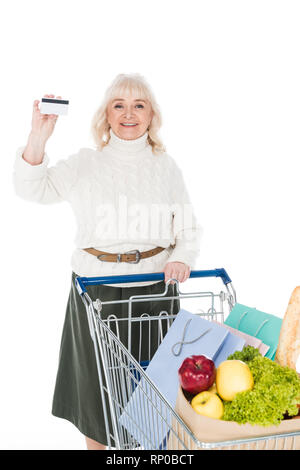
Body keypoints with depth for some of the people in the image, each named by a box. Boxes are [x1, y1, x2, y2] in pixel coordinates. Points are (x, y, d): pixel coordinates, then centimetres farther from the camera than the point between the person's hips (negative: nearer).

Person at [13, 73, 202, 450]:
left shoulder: (166, 167, 6)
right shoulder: (85, 164, 4)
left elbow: (188, 228, 8)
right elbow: (32, 189, -5)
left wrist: (181, 259, -12)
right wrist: (38, 137, -18)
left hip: (154, 288, 1)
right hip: (96, 287, 0)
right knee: (96, 380, 10)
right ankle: (96, 444, 33)